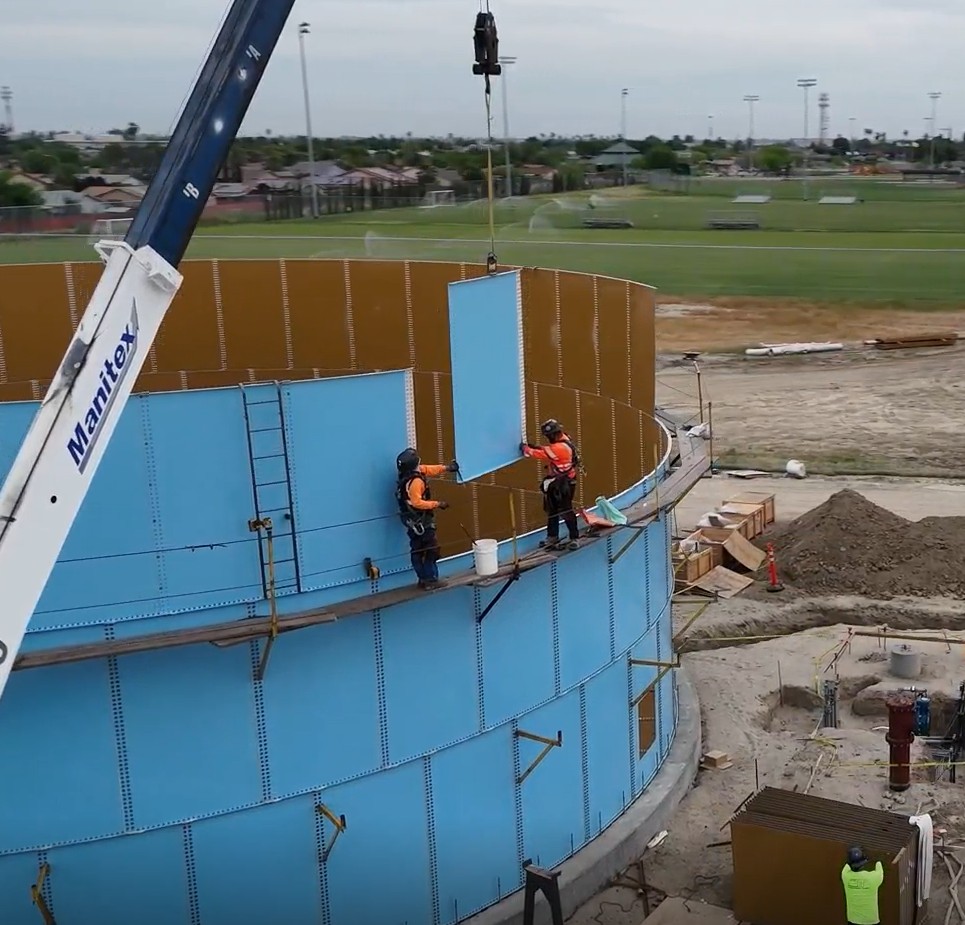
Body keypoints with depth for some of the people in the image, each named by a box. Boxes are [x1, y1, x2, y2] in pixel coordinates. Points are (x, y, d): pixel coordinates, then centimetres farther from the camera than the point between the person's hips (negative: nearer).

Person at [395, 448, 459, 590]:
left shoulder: (412, 474, 3)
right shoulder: (416, 481, -26)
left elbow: (429, 470, 17)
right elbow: (417, 502, -31)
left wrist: (446, 468, 14)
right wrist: (437, 504, -25)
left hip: (412, 522, 9)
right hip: (421, 522, -9)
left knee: (417, 550, 14)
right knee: (431, 549, -1)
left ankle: (423, 579, 23)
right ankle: (431, 580, 2)